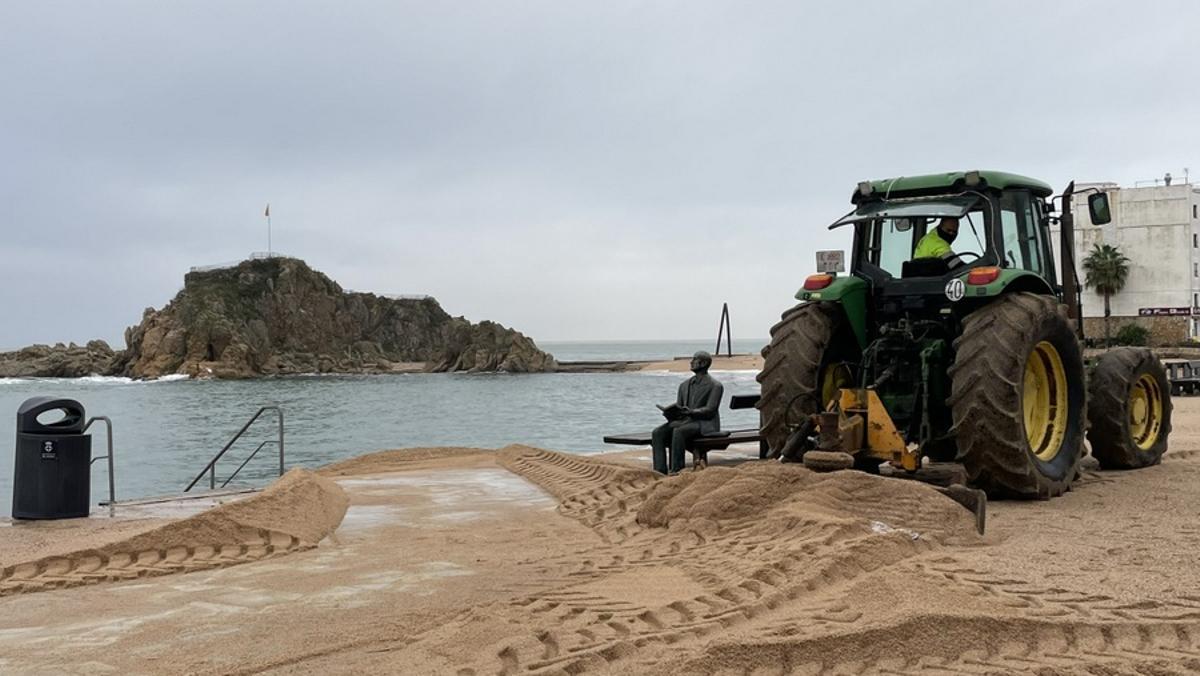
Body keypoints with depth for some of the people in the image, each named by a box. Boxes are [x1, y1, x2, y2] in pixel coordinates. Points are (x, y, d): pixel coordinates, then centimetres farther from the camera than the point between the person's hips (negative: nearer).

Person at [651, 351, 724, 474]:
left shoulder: (715, 386, -2)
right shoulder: (684, 385, 19)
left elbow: (710, 410, -12)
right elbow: (678, 407, 17)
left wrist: (691, 412, -29)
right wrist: (670, 412, -7)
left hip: (704, 424, -6)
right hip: (684, 421, 7)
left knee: (678, 431, -37)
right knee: (658, 432, -21)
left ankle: (675, 471, -36)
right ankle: (660, 471, -28)